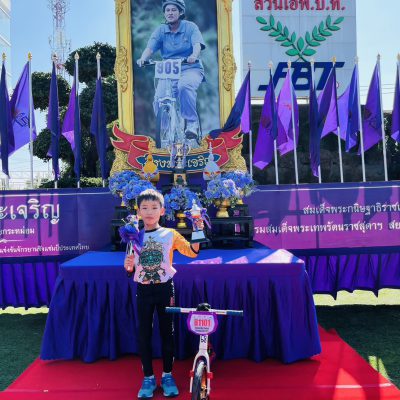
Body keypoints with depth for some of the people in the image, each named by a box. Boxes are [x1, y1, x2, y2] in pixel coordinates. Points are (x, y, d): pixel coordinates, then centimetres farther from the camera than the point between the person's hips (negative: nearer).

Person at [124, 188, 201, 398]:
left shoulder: (170, 234, -2)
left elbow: (192, 252, -9)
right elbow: (130, 270, 8)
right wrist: (128, 265, -15)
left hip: (165, 288, -1)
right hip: (143, 291, 1)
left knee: (167, 332, 8)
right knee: (144, 334, 6)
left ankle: (167, 375, 24)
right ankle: (148, 377, 21)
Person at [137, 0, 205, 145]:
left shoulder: (190, 27, 2)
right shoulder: (160, 31, 8)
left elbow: (197, 45, -15)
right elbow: (150, 48, -6)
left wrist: (193, 56, -39)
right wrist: (143, 58, -29)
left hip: (190, 69, -2)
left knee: (184, 86, -37)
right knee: (159, 100, -21)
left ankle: (192, 122, -21)